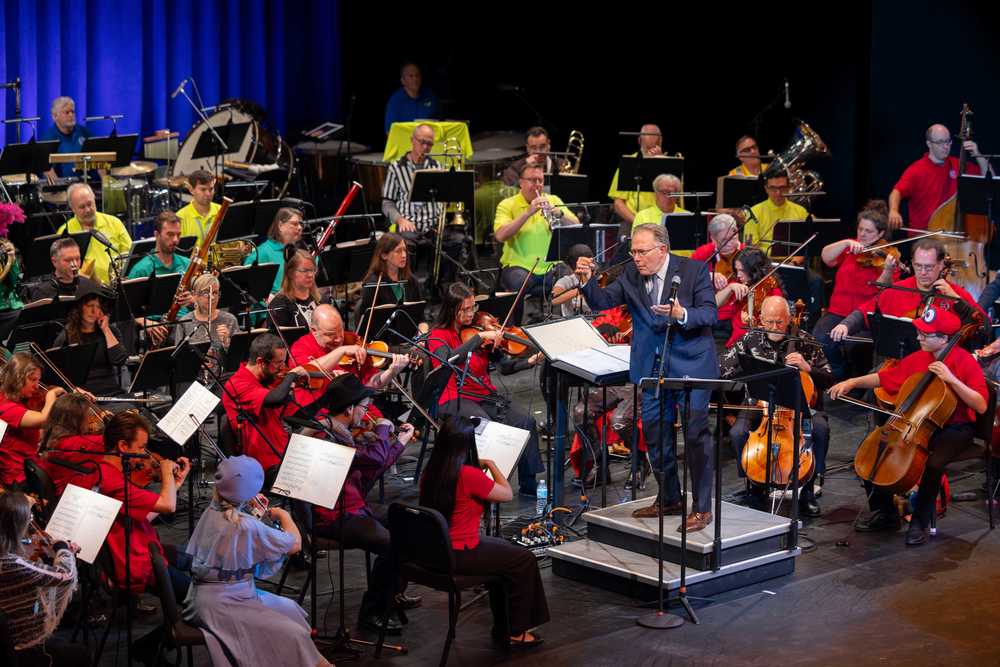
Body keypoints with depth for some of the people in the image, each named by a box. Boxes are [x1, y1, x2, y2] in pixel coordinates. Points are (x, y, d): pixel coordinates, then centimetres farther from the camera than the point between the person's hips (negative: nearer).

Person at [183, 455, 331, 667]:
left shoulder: (211, 512, 2)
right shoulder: (245, 526, -23)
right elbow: (295, 544, -14)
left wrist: (259, 516, 12)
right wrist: (284, 515, 3)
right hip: (220, 605, -10)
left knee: (289, 609, 19)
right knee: (294, 636, -13)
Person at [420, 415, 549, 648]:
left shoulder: (430, 473, 0)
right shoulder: (469, 475, -24)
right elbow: (508, 494, -10)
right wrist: (490, 464, 1)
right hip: (459, 556, -8)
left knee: (506, 551, 27)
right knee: (525, 560, 9)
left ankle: (502, 626, 33)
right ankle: (517, 632, 20)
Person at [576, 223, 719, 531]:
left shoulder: (694, 270, -10)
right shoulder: (632, 274, 2)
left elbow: (710, 313, -14)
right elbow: (603, 302, -2)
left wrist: (682, 315, -33)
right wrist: (587, 281, -20)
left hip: (690, 363, -5)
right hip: (652, 366, 5)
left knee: (695, 433, -5)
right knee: (654, 432, 12)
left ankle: (702, 508, 3)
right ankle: (668, 499, 28)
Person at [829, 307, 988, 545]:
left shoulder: (965, 362, -14)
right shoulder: (918, 358, 3)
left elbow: (981, 406, -21)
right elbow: (884, 377, 13)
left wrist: (952, 379, -28)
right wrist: (852, 382, 1)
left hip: (954, 429, -6)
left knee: (933, 464, -35)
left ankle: (921, 523, -11)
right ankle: (885, 513, 8)